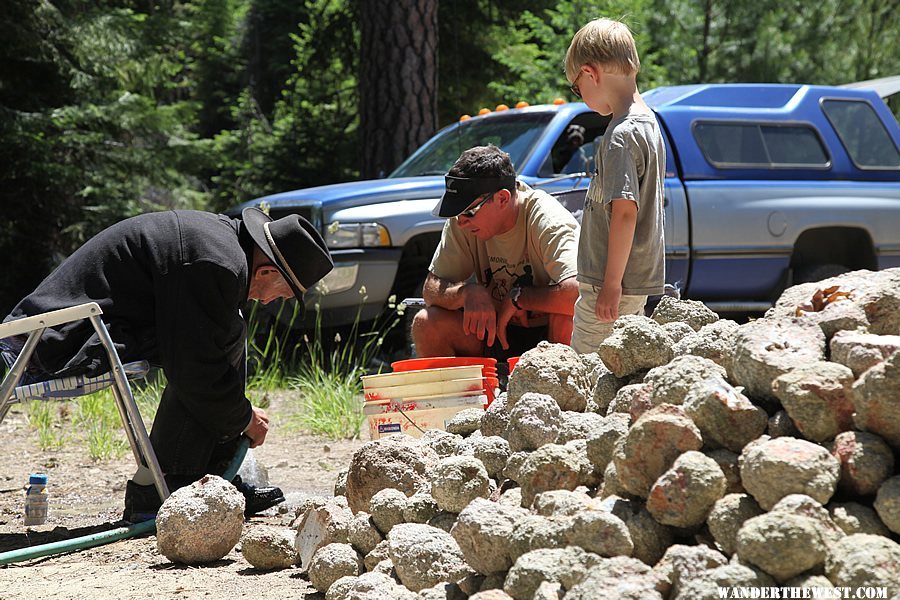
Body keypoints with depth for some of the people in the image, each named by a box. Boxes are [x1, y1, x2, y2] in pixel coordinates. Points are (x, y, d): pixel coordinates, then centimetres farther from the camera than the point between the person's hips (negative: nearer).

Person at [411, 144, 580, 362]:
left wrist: (518, 297, -24)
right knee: (426, 323, -17)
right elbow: (431, 290, -5)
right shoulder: (462, 223, -8)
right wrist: (468, 292, -26)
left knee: (565, 313, -37)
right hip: (496, 331, 5)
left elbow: (576, 293, -38)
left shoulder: (548, 220, -23)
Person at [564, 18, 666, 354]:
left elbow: (625, 212, -24)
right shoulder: (649, 123, 12)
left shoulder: (620, 134, -18)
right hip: (641, 279, 10)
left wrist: (611, 283, -21)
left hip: (611, 281, -10)